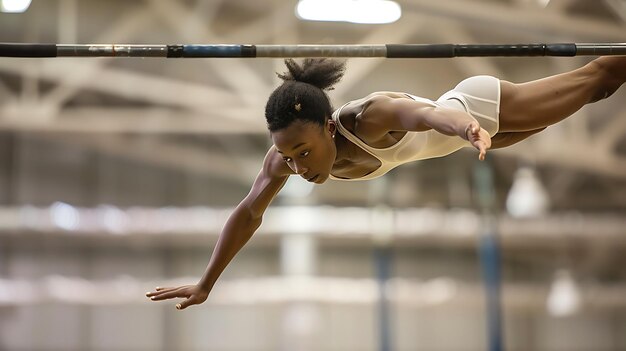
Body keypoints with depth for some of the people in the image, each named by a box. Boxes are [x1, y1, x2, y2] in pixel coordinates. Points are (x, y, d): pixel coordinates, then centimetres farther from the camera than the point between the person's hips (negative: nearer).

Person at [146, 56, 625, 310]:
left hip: (476, 108, -6)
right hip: (446, 121, 6)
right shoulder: (286, 156, -27)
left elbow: (432, 114, -65)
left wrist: (469, 128, -88)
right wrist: (206, 284, -12)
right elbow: (248, 213, -14)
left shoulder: (372, 117, -46)